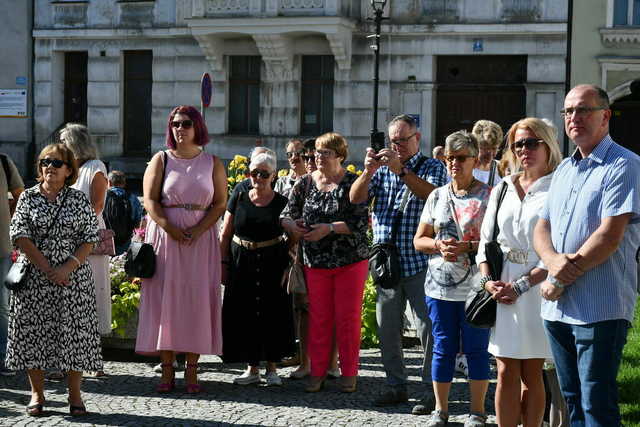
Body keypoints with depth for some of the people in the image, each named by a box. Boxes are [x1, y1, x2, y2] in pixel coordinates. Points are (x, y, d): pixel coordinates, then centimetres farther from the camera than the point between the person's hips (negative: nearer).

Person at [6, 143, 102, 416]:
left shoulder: (79, 200, 4)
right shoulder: (28, 198, 4)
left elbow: (90, 238, -1)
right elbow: (20, 236, -5)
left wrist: (67, 268, -15)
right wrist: (47, 269, -13)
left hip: (73, 278, -1)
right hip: (34, 278, 1)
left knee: (74, 331, -1)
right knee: (33, 331, 2)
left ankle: (75, 394, 9)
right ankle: (37, 393, 15)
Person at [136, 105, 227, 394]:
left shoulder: (213, 164, 7)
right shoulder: (161, 160, 6)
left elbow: (220, 203, 1)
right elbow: (150, 201, -3)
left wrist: (197, 231, -13)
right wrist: (171, 229, -16)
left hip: (201, 239, 0)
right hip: (164, 237, 0)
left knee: (197, 300, -1)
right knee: (164, 298, -2)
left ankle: (192, 372, 4)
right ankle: (167, 371, 4)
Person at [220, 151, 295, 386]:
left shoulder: (281, 203, 1)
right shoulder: (238, 199, 5)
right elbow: (225, 235, 7)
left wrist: (289, 267, -8)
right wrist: (224, 264, 0)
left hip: (272, 263, -2)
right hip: (241, 263, 2)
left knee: (272, 314, 1)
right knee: (245, 314, 3)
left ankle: (271, 367, 13)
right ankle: (253, 368, 14)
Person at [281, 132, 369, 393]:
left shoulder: (353, 183, -4)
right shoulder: (304, 183, 7)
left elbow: (360, 222, -13)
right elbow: (286, 215, 8)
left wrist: (329, 228, -22)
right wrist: (291, 225, -15)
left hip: (350, 261, -3)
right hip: (315, 262, 3)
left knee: (348, 317, 2)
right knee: (318, 318, 5)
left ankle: (349, 374, 13)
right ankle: (317, 372, 14)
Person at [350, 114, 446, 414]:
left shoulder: (433, 167, 3)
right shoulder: (382, 169, 14)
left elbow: (435, 195, -18)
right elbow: (356, 198, 3)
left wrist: (401, 171, -24)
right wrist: (368, 172, -15)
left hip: (419, 263, -4)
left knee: (427, 327, -5)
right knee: (387, 329, 9)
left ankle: (431, 389, 2)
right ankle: (396, 386, 19)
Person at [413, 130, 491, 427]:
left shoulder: (488, 196, -3)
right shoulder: (437, 196, 10)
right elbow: (419, 240, 12)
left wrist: (468, 247, -20)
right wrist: (438, 244, -8)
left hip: (476, 287, -4)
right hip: (440, 286, 4)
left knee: (476, 348, 4)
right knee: (443, 348, 10)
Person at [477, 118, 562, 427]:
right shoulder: (503, 189, 13)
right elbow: (485, 240, 14)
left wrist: (521, 285, -15)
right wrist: (488, 280, -2)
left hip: (538, 288, -4)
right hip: (502, 291, 4)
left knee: (532, 374, 4)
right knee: (507, 374, 4)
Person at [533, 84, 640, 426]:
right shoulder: (564, 170, 17)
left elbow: (610, 236, -16)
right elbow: (542, 228, 14)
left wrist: (561, 280, -12)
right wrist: (553, 260, -10)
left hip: (599, 310, -7)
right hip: (558, 308, 8)